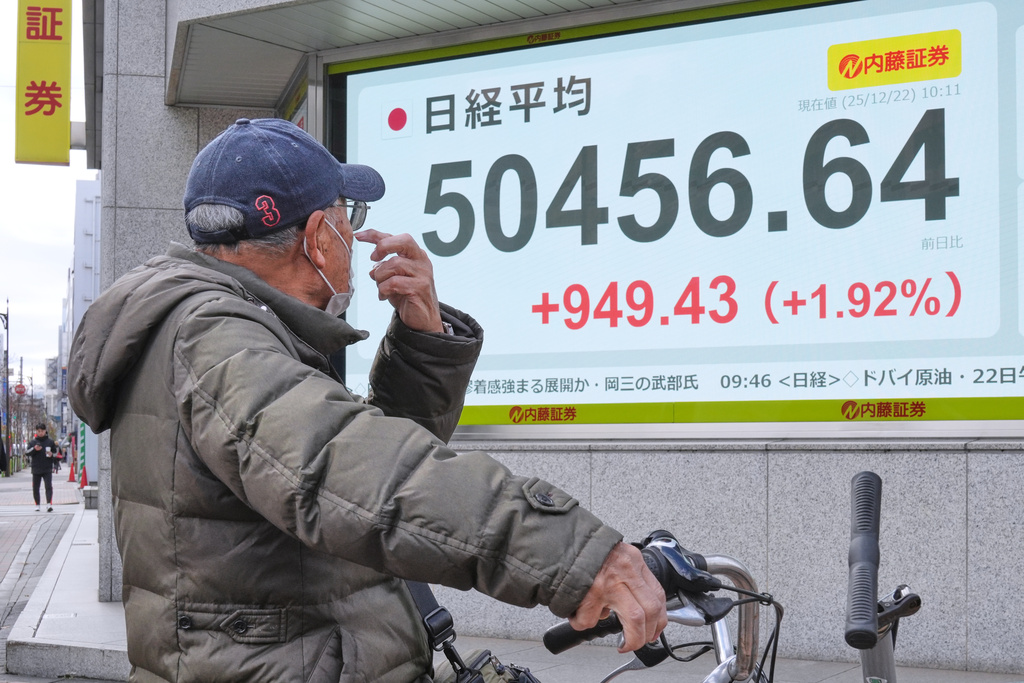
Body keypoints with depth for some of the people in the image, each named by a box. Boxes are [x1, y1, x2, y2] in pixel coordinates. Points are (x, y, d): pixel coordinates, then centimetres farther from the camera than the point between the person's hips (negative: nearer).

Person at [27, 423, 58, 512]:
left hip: (47, 469, -2)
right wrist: (34, 449, -18)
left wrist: (52, 454, -8)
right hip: (36, 469, 2)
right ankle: (37, 505, 18)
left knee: (49, 486, -13)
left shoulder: (50, 442, 6)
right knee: (35, 488, 7)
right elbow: (28, 453, -1)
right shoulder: (32, 442, 6)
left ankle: (49, 504, -20)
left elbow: (56, 452, 14)